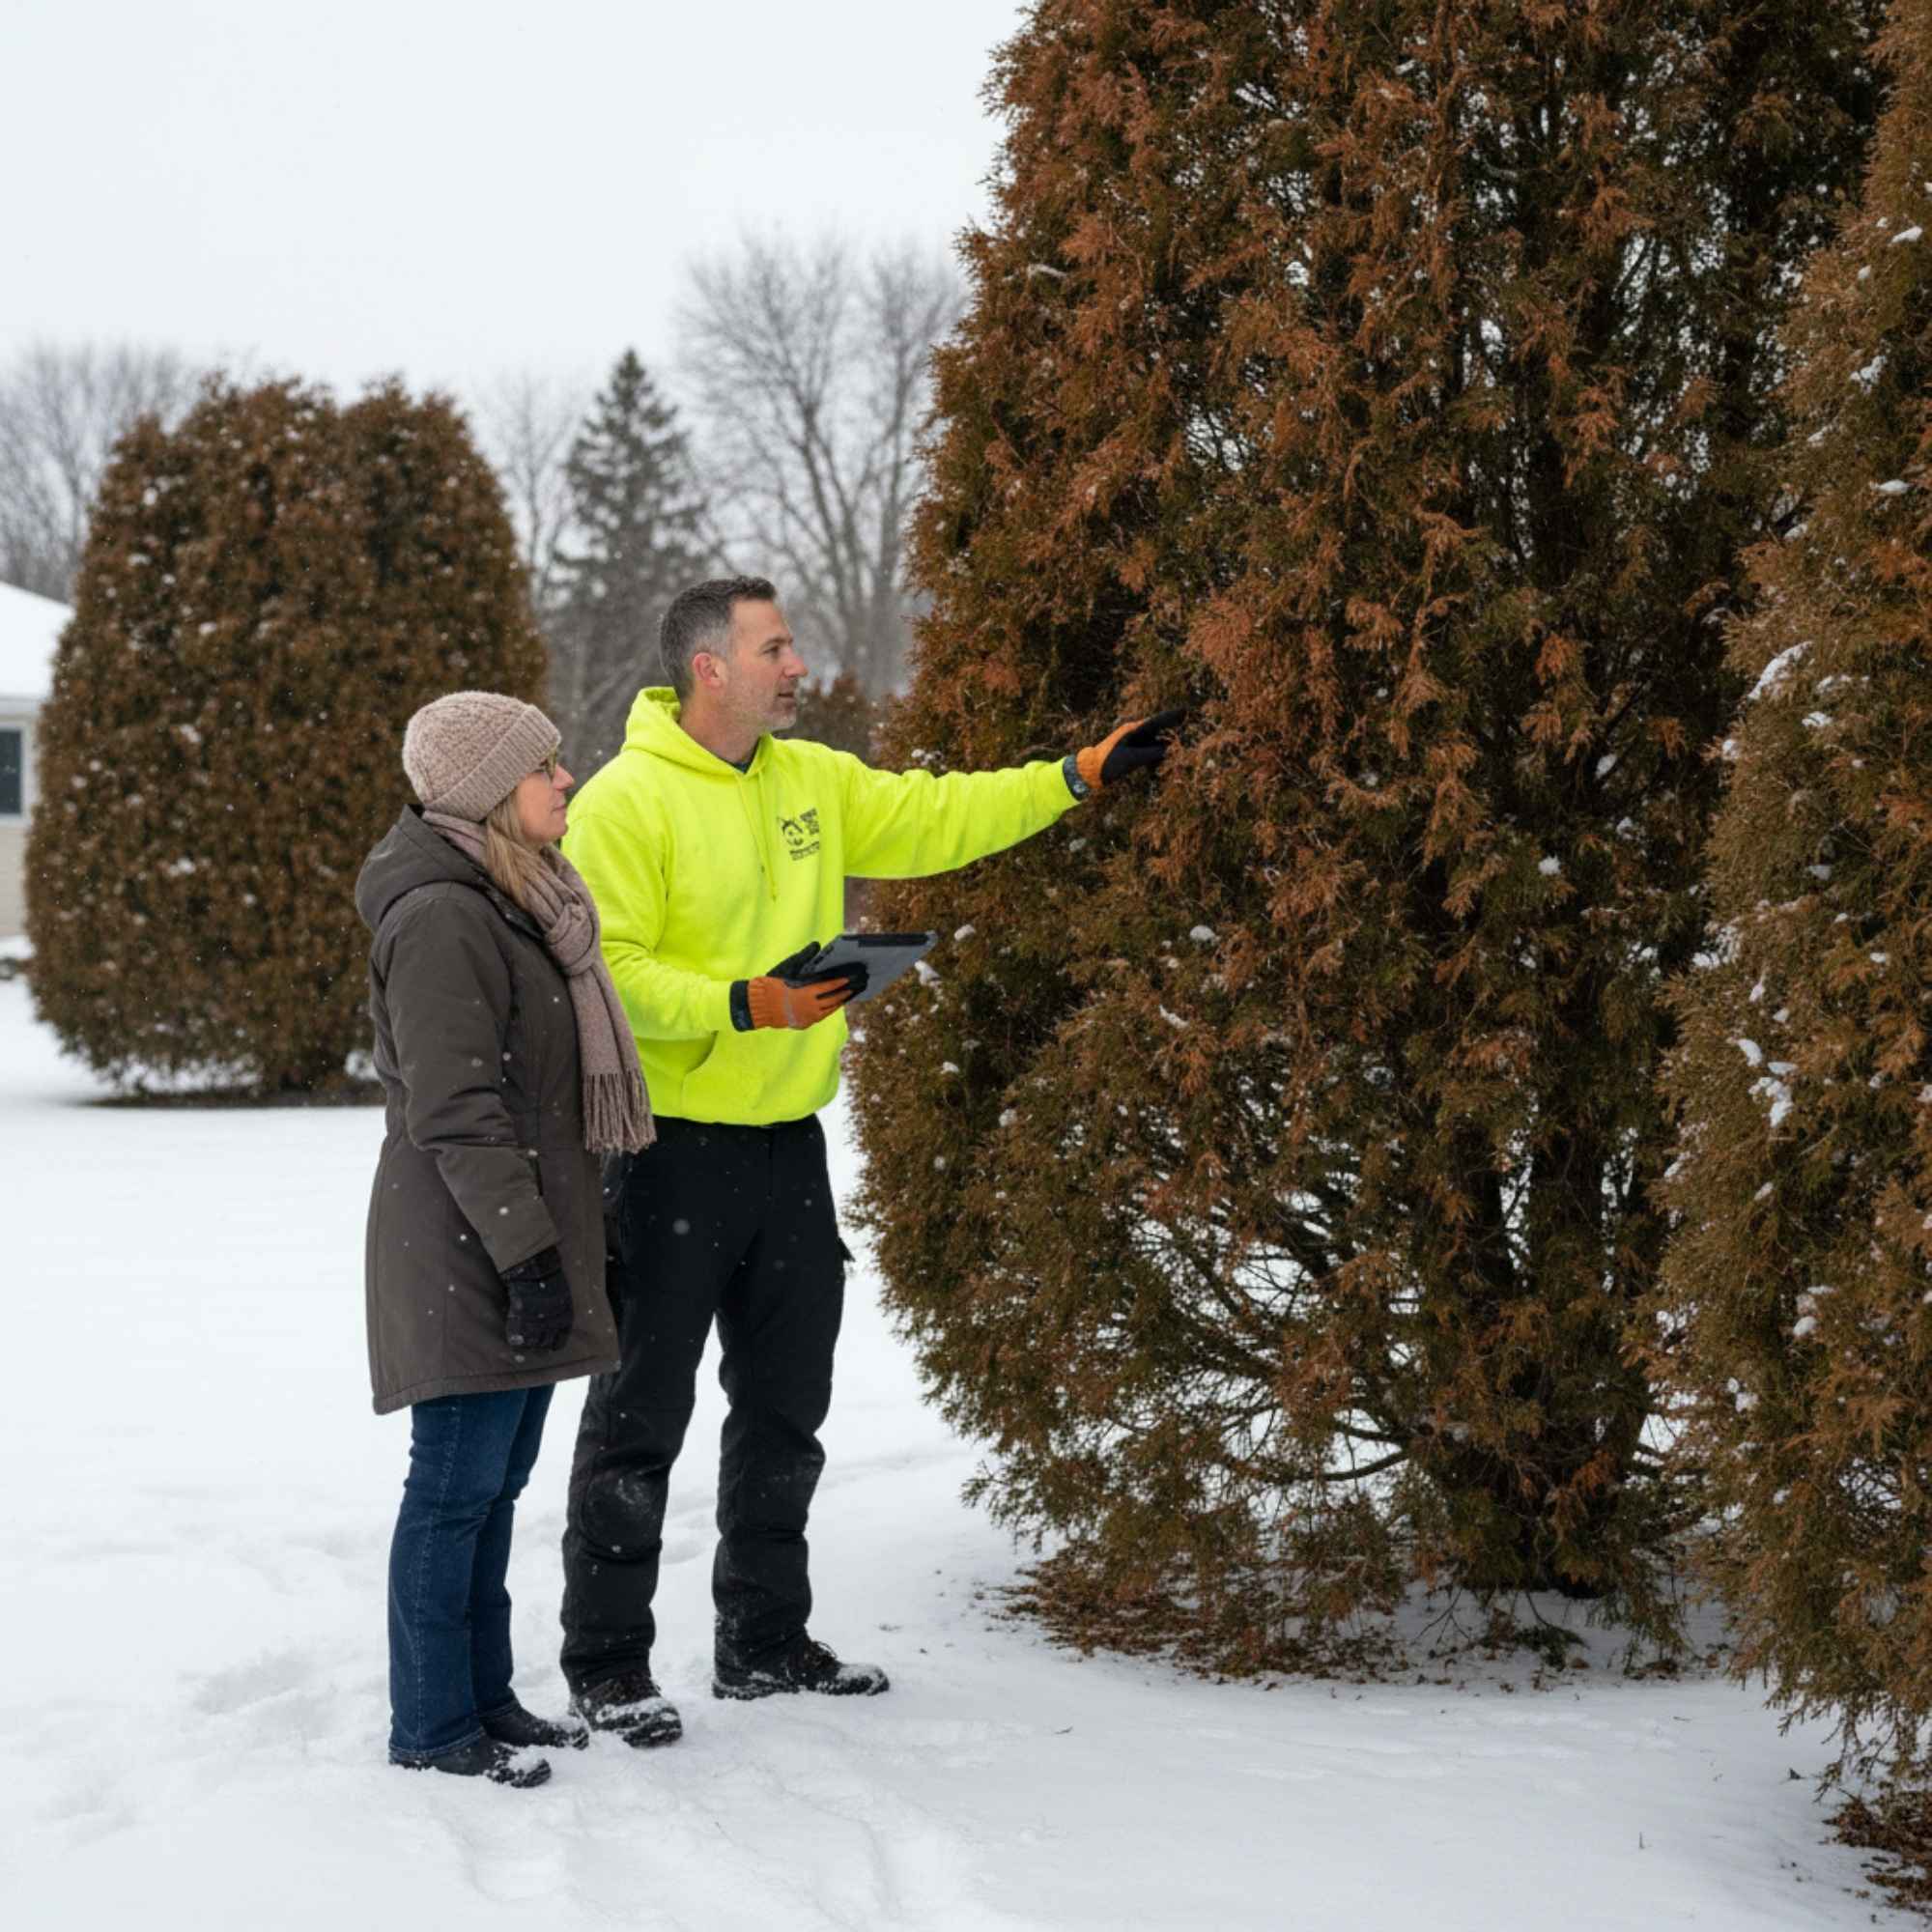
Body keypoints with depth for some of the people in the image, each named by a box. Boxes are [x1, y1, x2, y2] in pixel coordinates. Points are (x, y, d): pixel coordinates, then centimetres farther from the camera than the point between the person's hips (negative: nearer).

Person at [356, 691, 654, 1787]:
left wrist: (563, 1238, 23)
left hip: (525, 1237, 10)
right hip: (467, 1251, -10)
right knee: (459, 1483, -4)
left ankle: (486, 1697, 22)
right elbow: (455, 1110, -21)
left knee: (497, 1481, 14)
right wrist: (525, 1252, -23)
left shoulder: (517, 903, 16)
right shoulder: (442, 917, -17)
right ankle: (431, 1725, 4)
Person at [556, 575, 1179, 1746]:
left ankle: (765, 1641, 28)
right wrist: (744, 1005, -26)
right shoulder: (626, 802, -13)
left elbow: (937, 818, 15)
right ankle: (607, 1662, 8)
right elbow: (604, 969, -18)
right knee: (644, 1411, -1)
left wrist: (1081, 776, 9)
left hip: (788, 1144, 8)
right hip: (673, 1151, -8)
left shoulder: (814, 781, 10)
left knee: (787, 1407, 15)